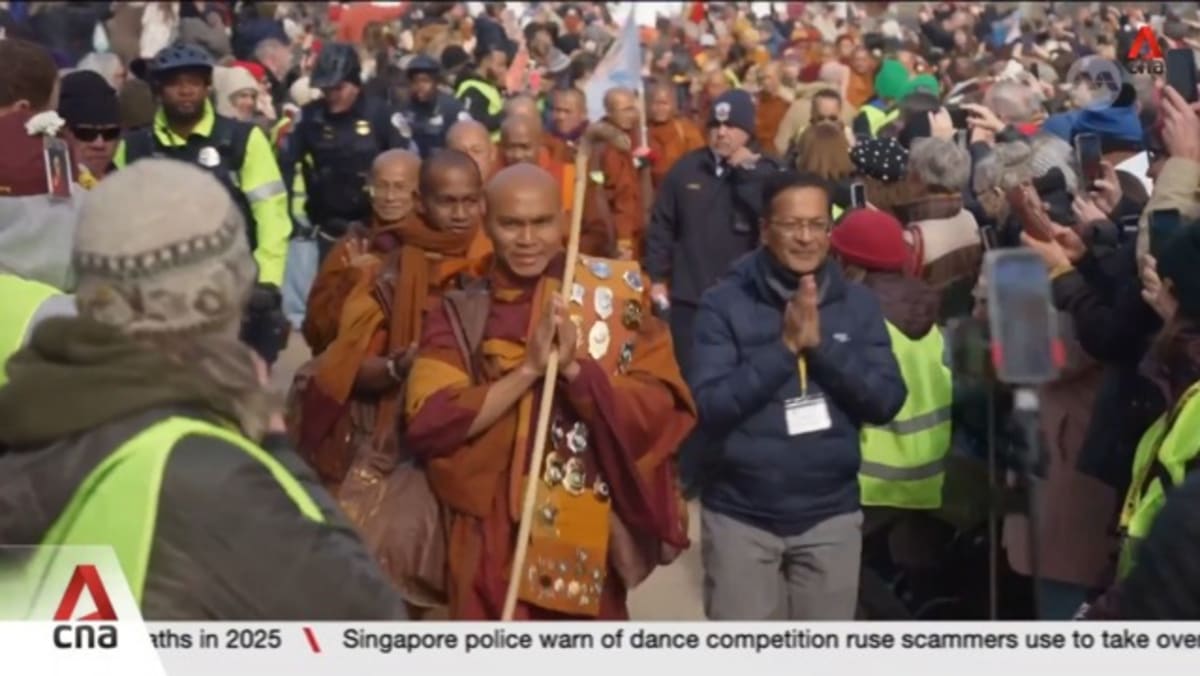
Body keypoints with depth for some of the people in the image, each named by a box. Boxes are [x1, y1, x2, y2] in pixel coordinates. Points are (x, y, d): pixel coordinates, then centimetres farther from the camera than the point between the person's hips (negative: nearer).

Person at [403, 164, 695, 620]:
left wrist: (574, 368, -21)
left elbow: (660, 409, -7)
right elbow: (428, 423, -10)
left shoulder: (616, 296, 1)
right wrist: (529, 369, -17)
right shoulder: (460, 315, 2)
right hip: (491, 543, 0)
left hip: (589, 543, 0)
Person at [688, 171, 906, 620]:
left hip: (831, 515, 2)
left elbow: (887, 402, -5)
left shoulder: (857, 303, 3)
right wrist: (785, 347, -19)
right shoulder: (725, 303, -5)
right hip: (740, 514, -2)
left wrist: (821, 344, -16)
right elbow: (709, 408, -14)